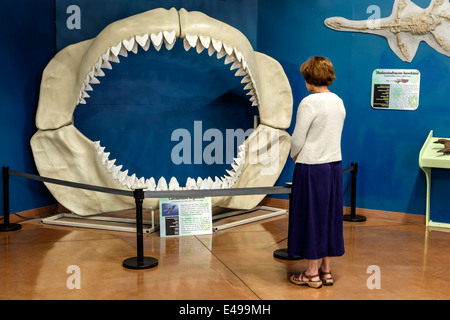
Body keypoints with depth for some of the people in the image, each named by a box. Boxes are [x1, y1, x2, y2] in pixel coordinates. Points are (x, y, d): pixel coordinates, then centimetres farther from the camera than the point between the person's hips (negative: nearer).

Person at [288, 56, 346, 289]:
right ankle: (326, 270, 23)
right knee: (329, 216, 13)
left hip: (312, 167, -7)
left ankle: (312, 274, 13)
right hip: (334, 165, 7)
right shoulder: (338, 102, 7)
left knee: (311, 217, 3)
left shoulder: (310, 102, -16)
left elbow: (297, 139, -14)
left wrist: (295, 156, 7)